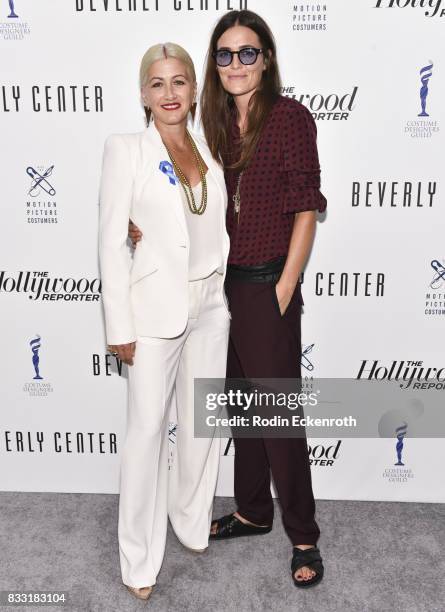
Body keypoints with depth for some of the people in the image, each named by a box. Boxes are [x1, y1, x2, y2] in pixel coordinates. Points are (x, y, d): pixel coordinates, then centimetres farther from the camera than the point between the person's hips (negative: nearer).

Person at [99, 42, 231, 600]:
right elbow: (111, 243, -9)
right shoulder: (125, 150, -5)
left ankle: (191, 521, 40)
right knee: (146, 431, 4)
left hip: (210, 307, 5)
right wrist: (120, 327, -12)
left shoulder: (209, 152, 9)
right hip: (156, 309, -4)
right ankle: (140, 559, 24)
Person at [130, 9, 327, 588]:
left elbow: (306, 209, -11)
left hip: (268, 286, -6)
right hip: (224, 283, 7)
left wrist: (283, 291, -13)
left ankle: (304, 536, 23)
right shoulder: (218, 121, 11)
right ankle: (253, 511, 37)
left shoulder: (290, 116, -8)